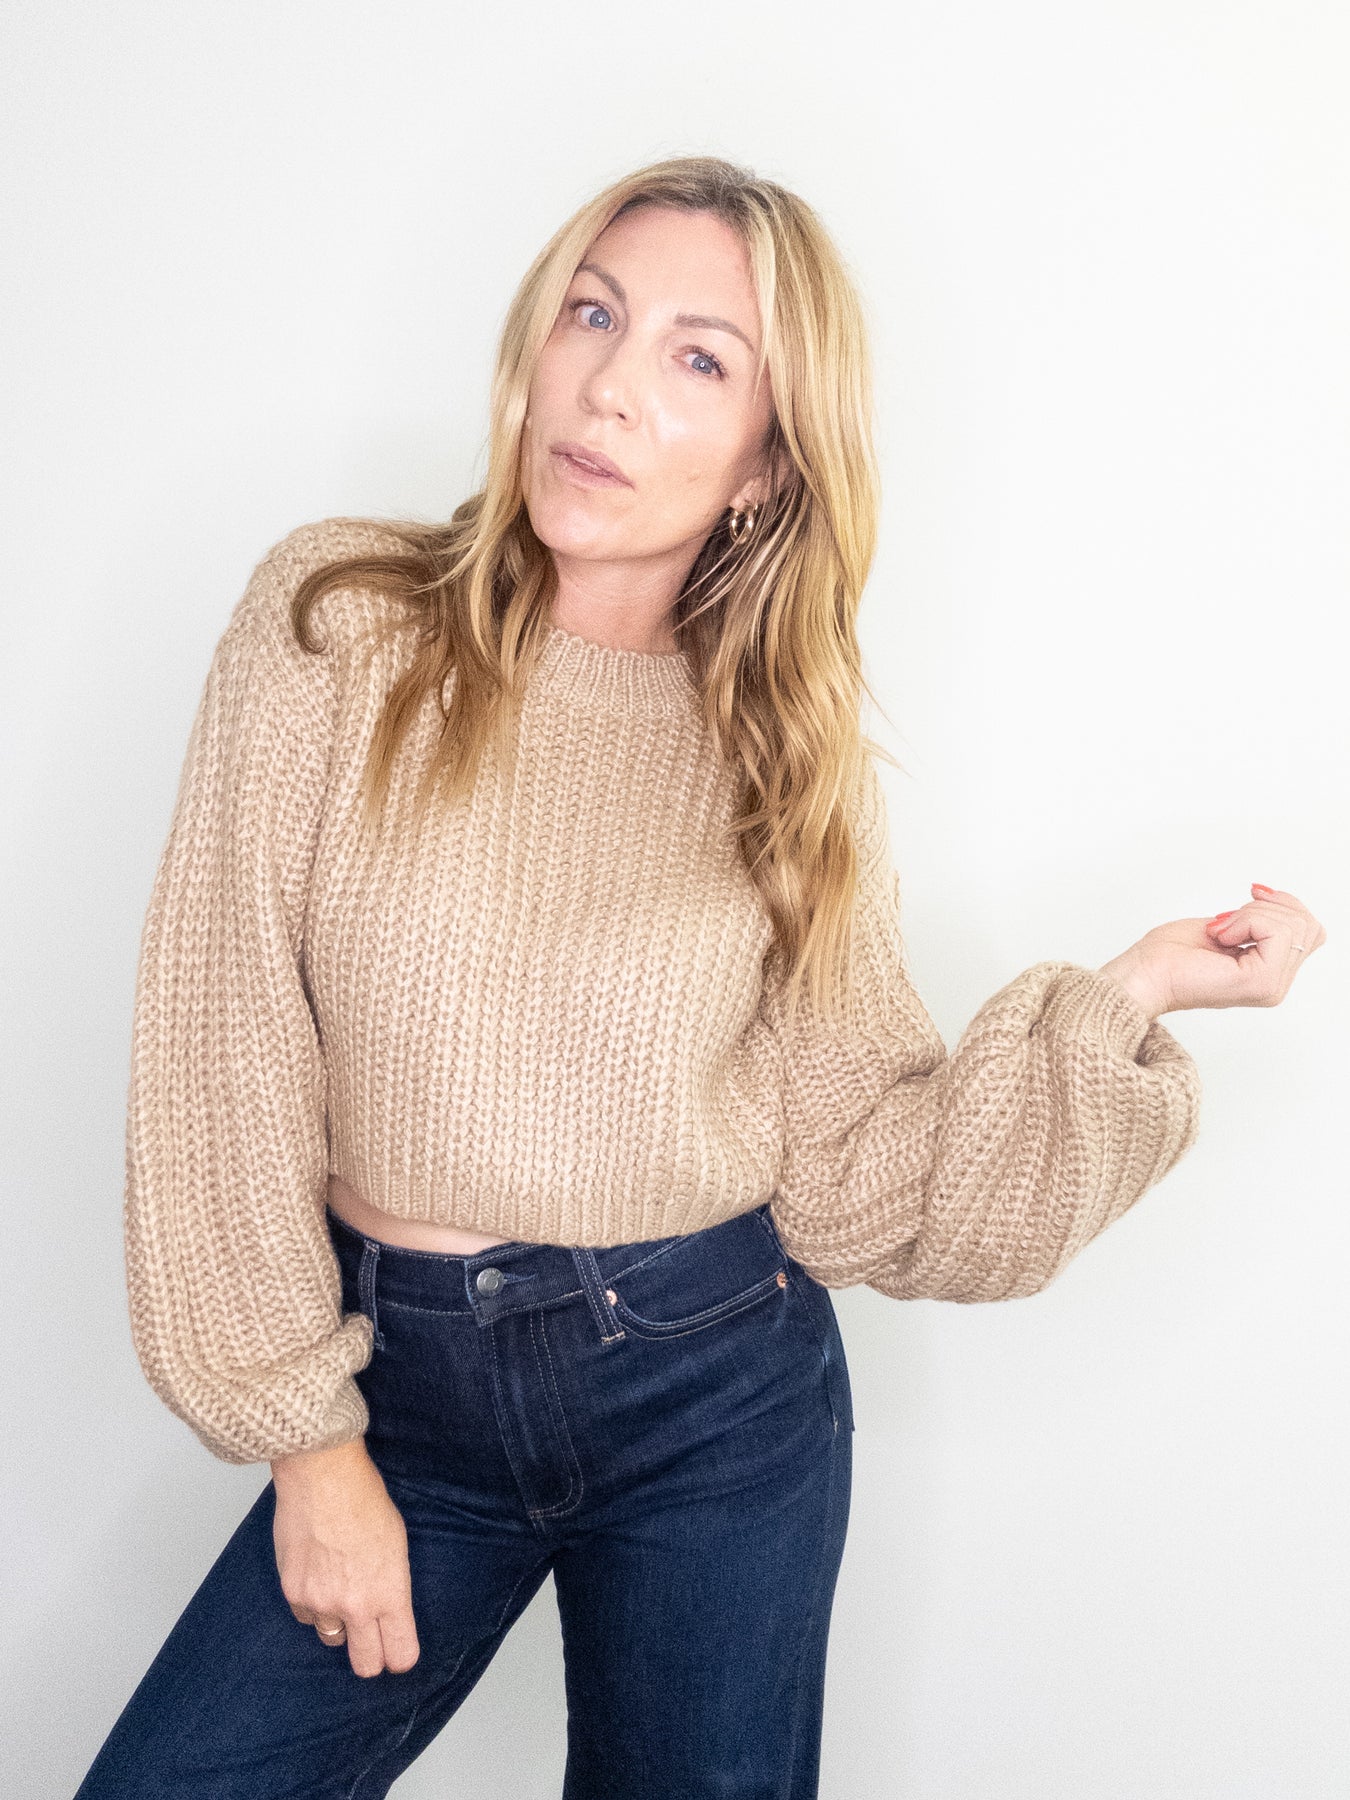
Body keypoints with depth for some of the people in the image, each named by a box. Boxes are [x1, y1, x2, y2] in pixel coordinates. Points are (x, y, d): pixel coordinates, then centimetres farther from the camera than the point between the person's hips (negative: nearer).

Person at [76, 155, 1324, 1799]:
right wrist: (307, 1439, -7)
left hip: (718, 1393, 1)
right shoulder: (339, 625, -6)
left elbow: (850, 1181, -4)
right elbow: (224, 1045, -7)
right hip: (405, 1382, 0)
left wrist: (1123, 997, -13)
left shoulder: (784, 746, 0)